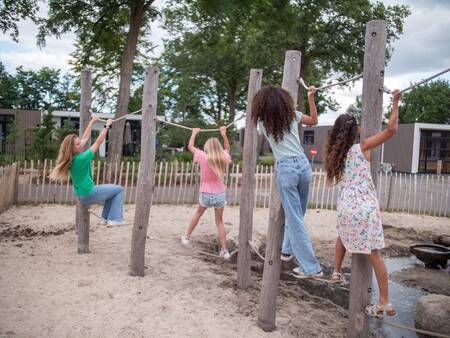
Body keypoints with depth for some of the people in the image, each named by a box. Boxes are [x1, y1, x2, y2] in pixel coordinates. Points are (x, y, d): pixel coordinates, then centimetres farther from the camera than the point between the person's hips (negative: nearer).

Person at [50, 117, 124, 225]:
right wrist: (107, 126, -9)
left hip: (82, 196, 9)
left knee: (111, 190, 26)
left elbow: (85, 138, 12)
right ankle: (115, 219, -1)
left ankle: (106, 217, 24)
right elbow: (98, 142, -17)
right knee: (119, 189, 3)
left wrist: (91, 122, 17)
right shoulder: (81, 158, -23)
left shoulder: (73, 158, 2)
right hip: (89, 195, -9)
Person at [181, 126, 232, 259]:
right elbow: (227, 148, 19)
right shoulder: (223, 158, -5)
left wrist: (194, 133, 16)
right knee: (219, 221, 12)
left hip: (206, 194, -1)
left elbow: (190, 146, 4)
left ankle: (186, 237, 37)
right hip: (220, 194, 2)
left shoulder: (203, 157, -12)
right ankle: (224, 250, 10)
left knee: (198, 213, 26)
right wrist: (224, 134, 23)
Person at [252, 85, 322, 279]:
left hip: (285, 169, -4)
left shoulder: (262, 122, 1)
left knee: (295, 219, 0)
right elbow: (314, 120, 23)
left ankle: (311, 268, 2)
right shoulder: (292, 114, 7)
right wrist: (311, 97, 24)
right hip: (303, 164, 4)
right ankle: (288, 250, 37)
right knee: (296, 214, 20)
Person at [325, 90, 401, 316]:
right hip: (366, 208, -3)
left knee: (343, 236, 33)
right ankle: (385, 302, 4)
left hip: (346, 207, 4)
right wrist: (395, 102, 4)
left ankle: (336, 272, 41)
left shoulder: (336, 153, 9)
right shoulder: (362, 147, -2)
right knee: (375, 254, 1)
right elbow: (391, 129, -6)